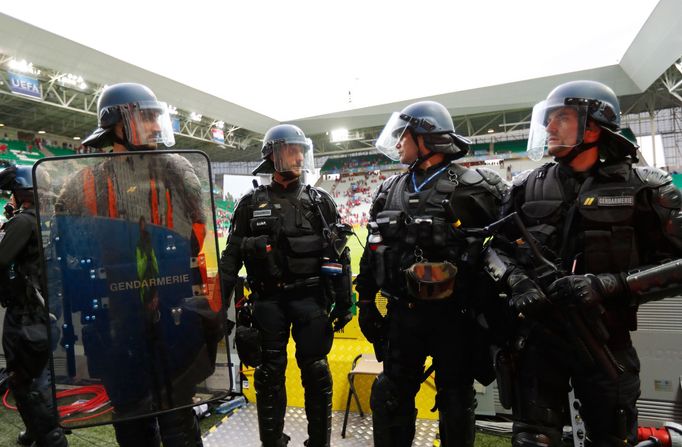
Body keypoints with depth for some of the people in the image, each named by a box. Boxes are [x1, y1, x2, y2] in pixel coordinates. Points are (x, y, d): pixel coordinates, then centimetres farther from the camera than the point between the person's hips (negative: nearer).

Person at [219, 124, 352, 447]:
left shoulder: (321, 201, 6)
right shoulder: (251, 203, 5)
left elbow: (339, 254, 6)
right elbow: (232, 255, 6)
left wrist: (344, 301, 2)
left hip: (311, 299, 0)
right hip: (268, 301, 1)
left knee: (316, 372, 7)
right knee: (270, 374, 11)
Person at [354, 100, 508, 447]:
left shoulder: (472, 186, -7)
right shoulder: (390, 190, 9)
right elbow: (372, 252, 13)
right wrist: (365, 301, 12)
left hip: (455, 315, -4)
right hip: (403, 314, 5)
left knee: (456, 401, 13)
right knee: (390, 398, 14)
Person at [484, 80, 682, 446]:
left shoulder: (641, 187, -3)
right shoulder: (528, 186, 5)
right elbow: (495, 244, 9)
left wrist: (607, 286, -19)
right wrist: (516, 281, -11)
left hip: (605, 338, -1)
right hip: (538, 332, 1)